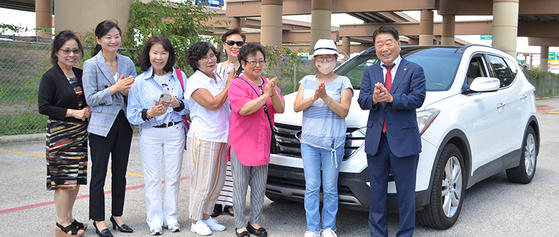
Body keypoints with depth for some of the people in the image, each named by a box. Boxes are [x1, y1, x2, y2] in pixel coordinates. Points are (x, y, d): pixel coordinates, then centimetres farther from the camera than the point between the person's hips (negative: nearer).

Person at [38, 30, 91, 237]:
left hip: (80, 132, 7)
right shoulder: (50, 77, -9)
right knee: (63, 178, -4)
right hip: (60, 133, -7)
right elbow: (43, 107, -13)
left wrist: (87, 110, -2)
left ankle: (69, 218, 22)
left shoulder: (80, 74, 10)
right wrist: (72, 113, -17)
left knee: (77, 177, 10)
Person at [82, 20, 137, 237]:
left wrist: (127, 91, -12)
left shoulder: (127, 63, 6)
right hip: (101, 125, -4)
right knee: (99, 173, 3)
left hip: (123, 123, 5)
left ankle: (117, 216, 24)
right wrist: (115, 88, -20)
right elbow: (91, 99, -10)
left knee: (120, 172, 12)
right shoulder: (91, 65, -7)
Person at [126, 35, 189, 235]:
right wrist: (150, 113, -22)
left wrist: (177, 104, -15)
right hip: (150, 134, -1)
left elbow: (189, 106, 6)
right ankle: (155, 220, 15)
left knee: (173, 177, 8)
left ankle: (171, 217, 21)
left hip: (175, 131, 1)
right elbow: (131, 114, -3)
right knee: (152, 179, 3)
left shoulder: (180, 77, 2)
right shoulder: (140, 81, -2)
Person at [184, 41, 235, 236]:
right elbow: (212, 103, -18)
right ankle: (196, 221, 12)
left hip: (221, 138, 8)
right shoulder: (195, 82, -10)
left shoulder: (218, 79, 14)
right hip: (203, 138, -8)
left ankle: (206, 216, 26)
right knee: (203, 183, -2)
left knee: (217, 182, 13)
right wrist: (228, 86, -11)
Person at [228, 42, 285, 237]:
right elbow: (244, 109, -21)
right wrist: (265, 95, -22)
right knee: (240, 186, 2)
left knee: (259, 186, 11)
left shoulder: (269, 84, 11)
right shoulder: (237, 85, -6)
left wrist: (274, 93, -17)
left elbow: (281, 109, 2)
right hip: (241, 142, -5)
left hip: (262, 143, 5)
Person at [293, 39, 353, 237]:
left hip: (334, 142, -2)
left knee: (330, 188, 3)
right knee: (312, 187, 3)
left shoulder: (343, 82, 3)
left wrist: (326, 97, -21)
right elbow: (296, 107, 1)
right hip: (309, 140, 2)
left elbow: (343, 111, -8)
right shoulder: (307, 81, 11)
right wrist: (314, 97, -16)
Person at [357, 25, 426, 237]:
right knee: (377, 191, 12)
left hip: (404, 140, -3)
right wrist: (374, 99, -23)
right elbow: (362, 101, -1)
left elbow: (417, 99, -13)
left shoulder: (414, 70, 0)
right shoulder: (370, 72, 11)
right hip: (376, 140, 4)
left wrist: (391, 98, -25)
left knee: (405, 192, 5)